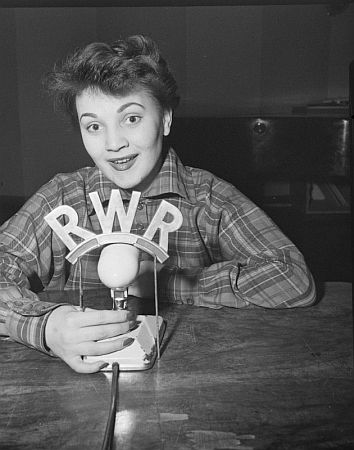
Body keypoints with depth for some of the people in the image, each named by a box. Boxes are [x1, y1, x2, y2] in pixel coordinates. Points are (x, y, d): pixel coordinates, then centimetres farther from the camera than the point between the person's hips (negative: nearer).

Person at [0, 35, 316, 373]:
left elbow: (296, 282, -16)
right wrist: (42, 326, -32)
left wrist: (160, 281, -16)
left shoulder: (207, 198, -6)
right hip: (82, 379, 1)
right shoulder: (64, 199, -3)